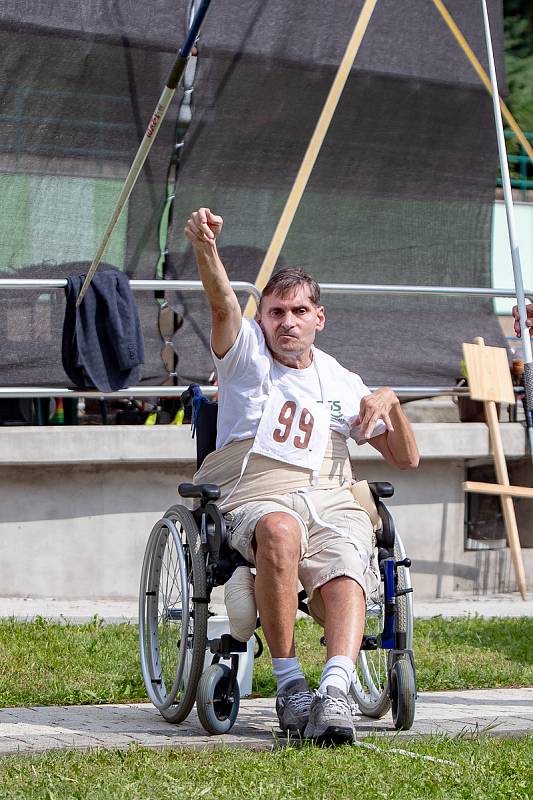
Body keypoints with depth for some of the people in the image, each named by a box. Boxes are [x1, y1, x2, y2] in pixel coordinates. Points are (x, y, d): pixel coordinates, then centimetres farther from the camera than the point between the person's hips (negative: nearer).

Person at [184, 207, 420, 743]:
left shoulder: (343, 384, 26)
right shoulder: (246, 353, 16)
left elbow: (406, 459, 27)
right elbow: (222, 302, -6)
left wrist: (390, 403, 8)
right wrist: (205, 247, -27)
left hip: (331, 500, 3)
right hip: (254, 494, -2)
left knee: (343, 571, -33)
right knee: (280, 531, -40)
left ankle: (335, 690, -54)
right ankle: (289, 686, -35)